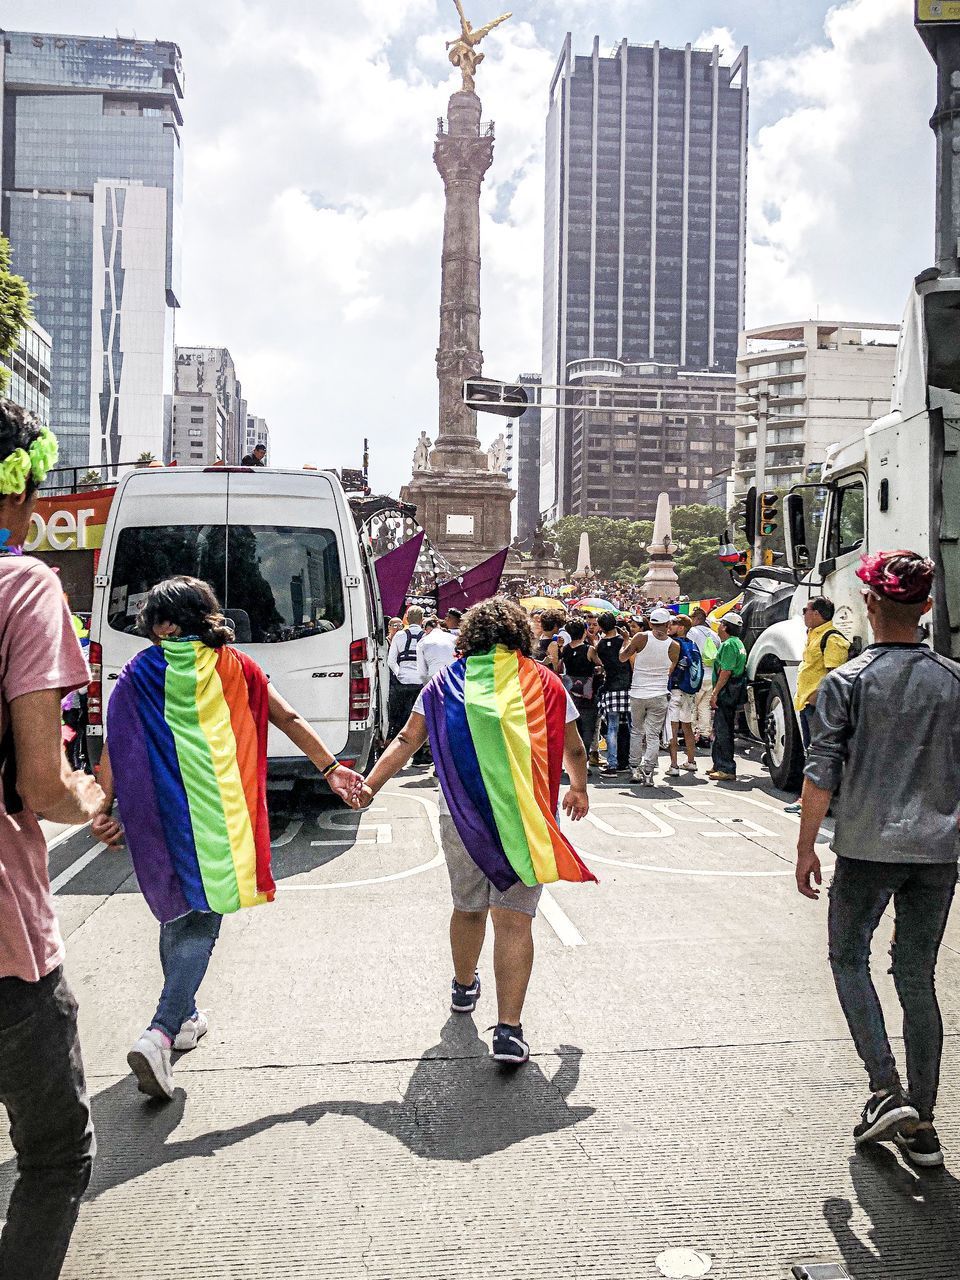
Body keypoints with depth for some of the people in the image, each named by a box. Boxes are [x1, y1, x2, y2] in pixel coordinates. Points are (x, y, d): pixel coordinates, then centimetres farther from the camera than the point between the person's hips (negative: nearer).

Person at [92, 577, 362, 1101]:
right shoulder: (232, 666, 5)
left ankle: (184, 1018, 34)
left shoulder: (140, 674, 5)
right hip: (214, 809, -2)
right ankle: (159, 1034, -19)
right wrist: (330, 767, 16)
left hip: (161, 811, 2)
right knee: (203, 920, -3)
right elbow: (288, 719, 9)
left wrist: (106, 808, 1)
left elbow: (115, 745, -2)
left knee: (176, 912, 20)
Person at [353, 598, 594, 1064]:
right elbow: (574, 751, 15)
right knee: (514, 919, -2)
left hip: (461, 817, 2)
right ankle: (509, 1030, -7)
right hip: (525, 818, -2)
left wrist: (370, 784, 1)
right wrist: (579, 789, 32)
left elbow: (407, 740, -1)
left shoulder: (447, 682, 7)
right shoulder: (545, 682, 6)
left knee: (468, 907, 22)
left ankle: (463, 988, 44)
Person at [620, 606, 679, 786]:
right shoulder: (674, 646, -5)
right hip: (659, 696, 0)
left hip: (637, 694, 0)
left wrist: (625, 641, 17)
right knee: (653, 735, 4)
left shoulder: (641, 638, -10)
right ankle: (647, 771, -5)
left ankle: (635, 769, 18)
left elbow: (622, 657, 1)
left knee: (636, 732, 16)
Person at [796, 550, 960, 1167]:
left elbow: (822, 774, -9)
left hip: (867, 847, -3)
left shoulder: (846, 681, -8)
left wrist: (806, 846, 0)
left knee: (849, 956, 16)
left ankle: (887, 1089, 5)